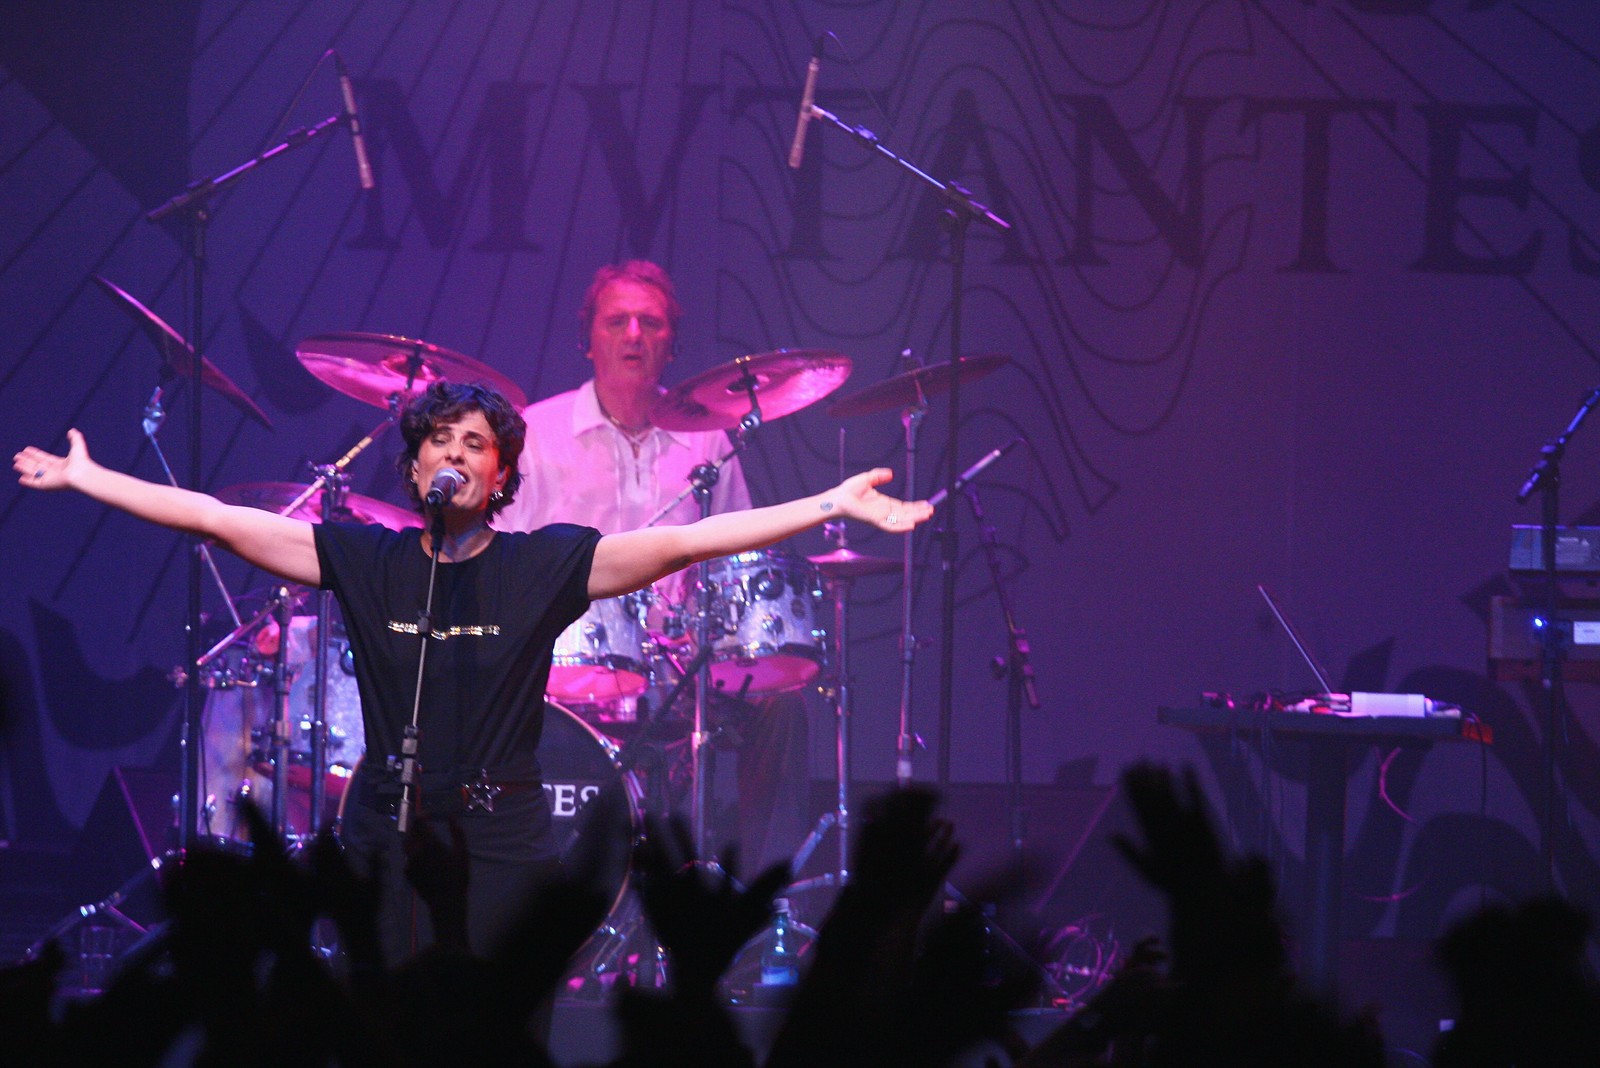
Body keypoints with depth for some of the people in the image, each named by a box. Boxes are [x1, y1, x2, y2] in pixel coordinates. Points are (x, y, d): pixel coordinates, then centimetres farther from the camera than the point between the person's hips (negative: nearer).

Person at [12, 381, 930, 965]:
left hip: (503, 843, -1)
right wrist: (85, 477, 2)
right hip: (385, 838, 1)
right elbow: (217, 520, 4)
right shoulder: (363, 561, 4)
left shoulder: (545, 565, -1)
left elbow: (685, 542, -8)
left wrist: (836, 505, -15)